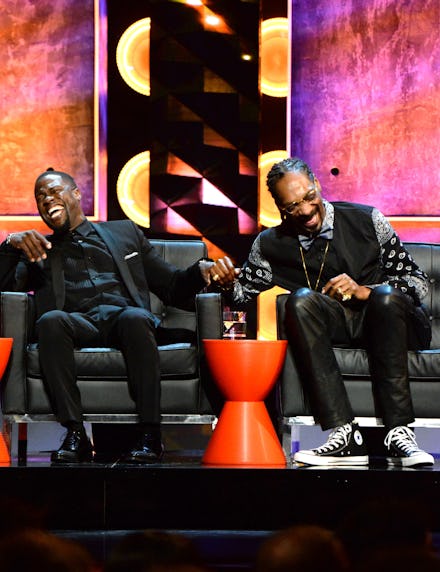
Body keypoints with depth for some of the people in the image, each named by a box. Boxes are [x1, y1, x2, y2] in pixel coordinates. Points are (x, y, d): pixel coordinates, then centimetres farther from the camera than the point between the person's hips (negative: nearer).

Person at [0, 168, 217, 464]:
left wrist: (201, 272, 3)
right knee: (49, 320, -35)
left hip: (126, 316, 0)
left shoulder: (125, 232, 28)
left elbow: (172, 287, 23)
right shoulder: (39, 249, 27)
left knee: (135, 318, -37)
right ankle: (75, 434, -35)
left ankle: (150, 434, -35)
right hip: (78, 323, 0)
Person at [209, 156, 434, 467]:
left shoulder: (366, 220, 1)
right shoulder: (271, 245, 8)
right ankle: (346, 436, -37)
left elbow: (419, 281, -1)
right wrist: (228, 282, -6)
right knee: (302, 300, -29)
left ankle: (399, 433, -37)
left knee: (387, 297, -35)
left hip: (386, 321, -2)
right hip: (335, 326, 2)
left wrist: (365, 291, -18)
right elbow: (242, 292, 19)